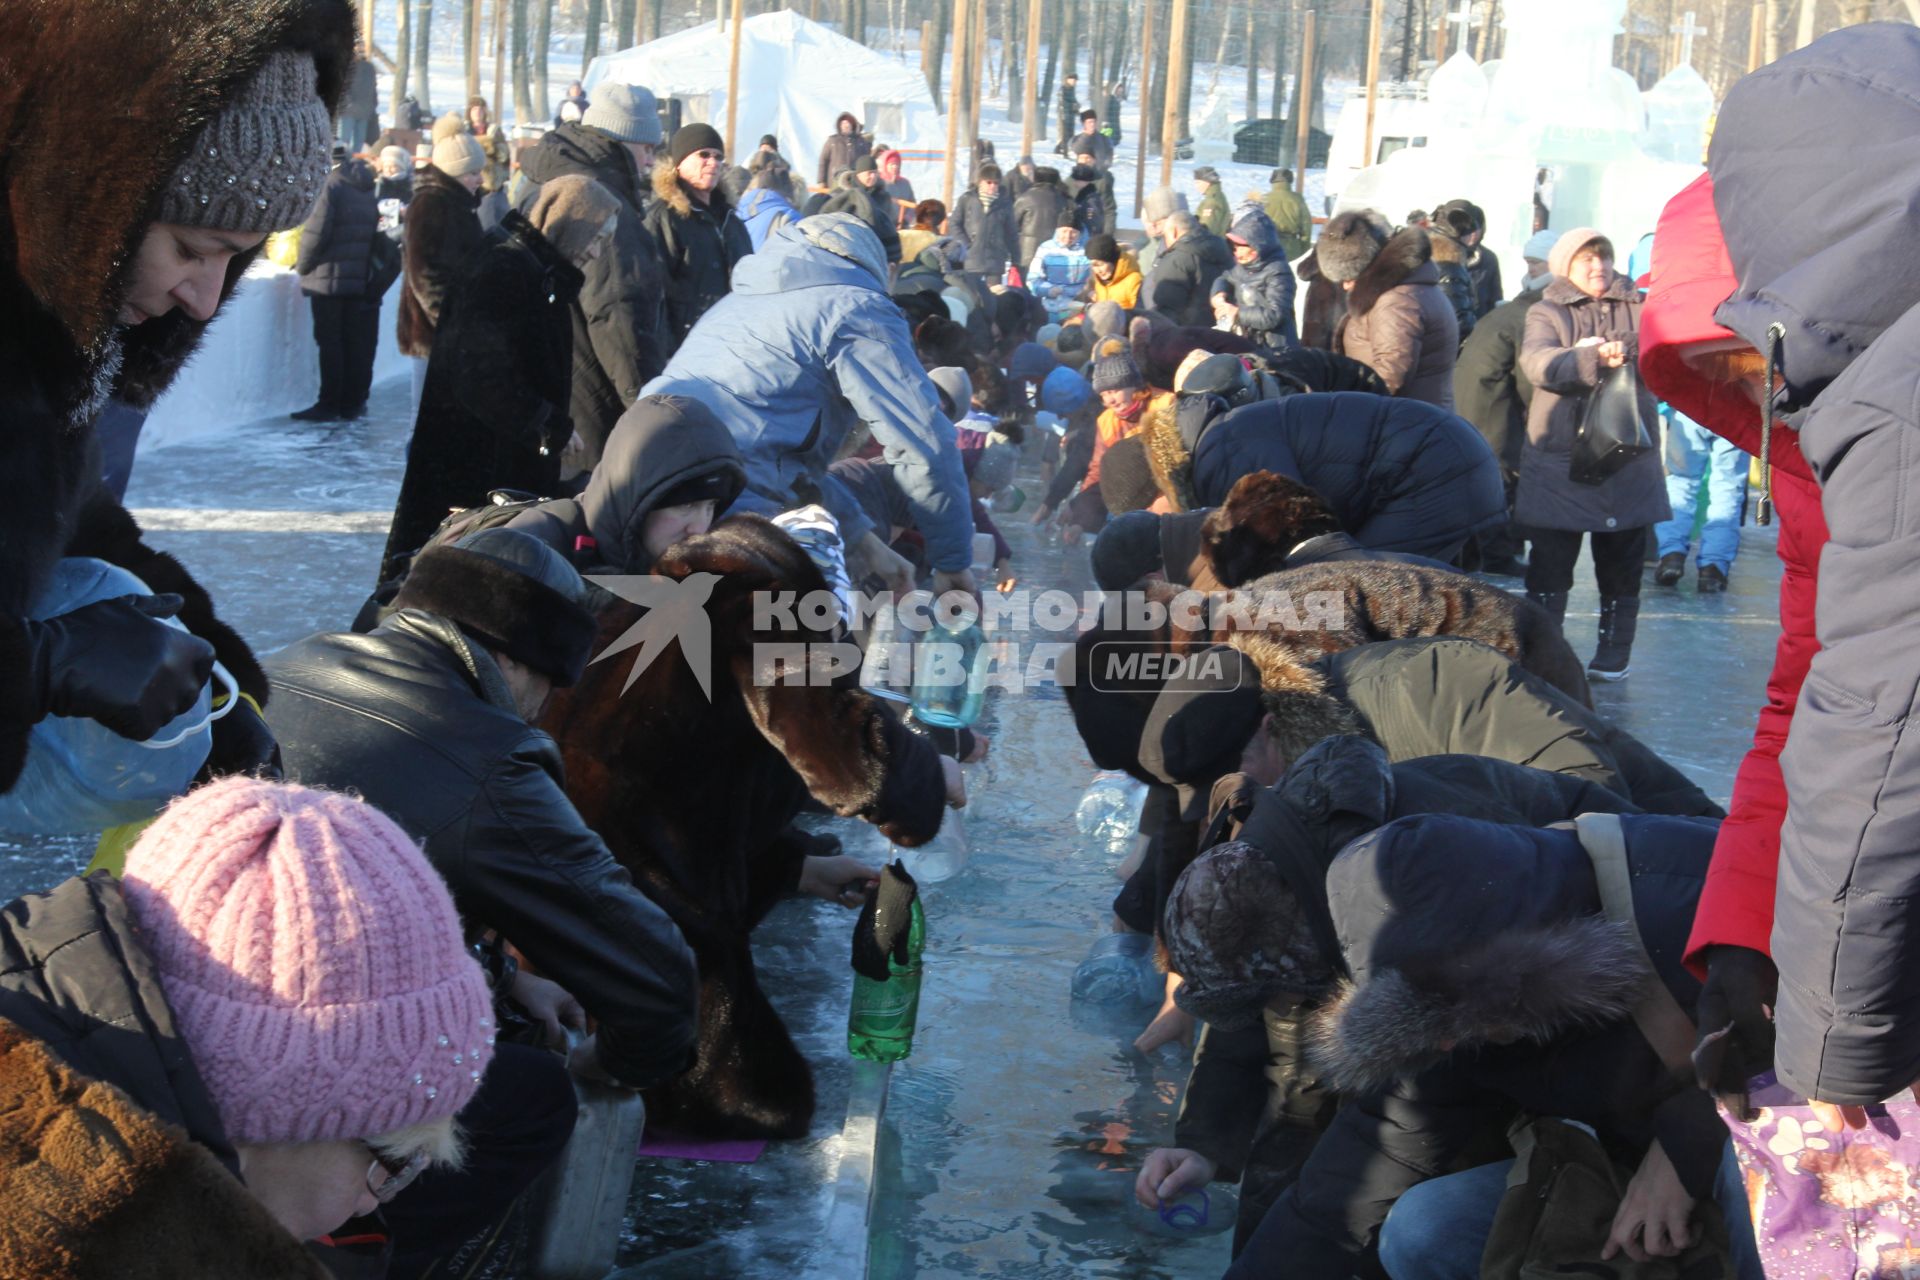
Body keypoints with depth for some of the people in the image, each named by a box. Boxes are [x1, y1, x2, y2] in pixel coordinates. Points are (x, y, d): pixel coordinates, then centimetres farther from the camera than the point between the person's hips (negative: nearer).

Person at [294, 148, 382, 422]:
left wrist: (303, 266, 0)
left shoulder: (333, 187, -12)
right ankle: (352, 403, 12)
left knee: (330, 343, -3)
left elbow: (316, 233, -14)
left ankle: (329, 405, -3)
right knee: (356, 343, 9)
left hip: (329, 279, -6)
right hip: (361, 280, 6)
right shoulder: (366, 191, 9)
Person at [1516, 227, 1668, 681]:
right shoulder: (1546, 313, 5)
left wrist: (1629, 352, -28)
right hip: (1559, 461, -2)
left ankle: (1615, 651, 21)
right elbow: (1538, 363, -16)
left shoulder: (1637, 308, 11)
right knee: (1549, 563, 2)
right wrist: (1595, 358, -31)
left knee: (1621, 564, 9)